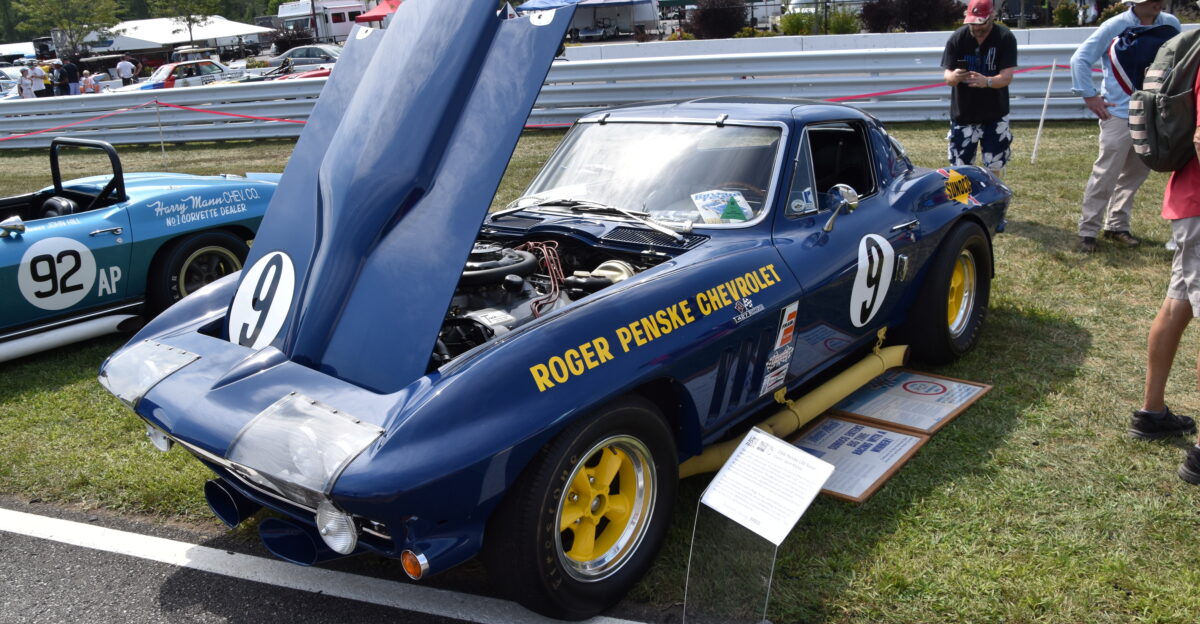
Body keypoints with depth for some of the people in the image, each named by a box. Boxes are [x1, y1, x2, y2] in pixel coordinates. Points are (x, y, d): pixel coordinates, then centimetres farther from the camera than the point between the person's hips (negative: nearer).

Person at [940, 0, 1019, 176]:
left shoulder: (1005, 38, -8)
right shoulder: (957, 38, -5)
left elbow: (1007, 76, -16)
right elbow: (947, 75, -6)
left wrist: (987, 81, -38)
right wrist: (953, 77, -32)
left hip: (994, 115, 0)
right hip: (962, 114, 1)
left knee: (994, 168, 4)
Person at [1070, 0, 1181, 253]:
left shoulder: (1170, 24, 5)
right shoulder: (1115, 27, -9)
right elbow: (1080, 59, -8)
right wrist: (1089, 96, -11)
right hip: (1119, 114, -5)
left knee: (1136, 173, 11)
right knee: (1106, 175, -6)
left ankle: (1116, 225, 23)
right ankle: (1088, 230, 3)